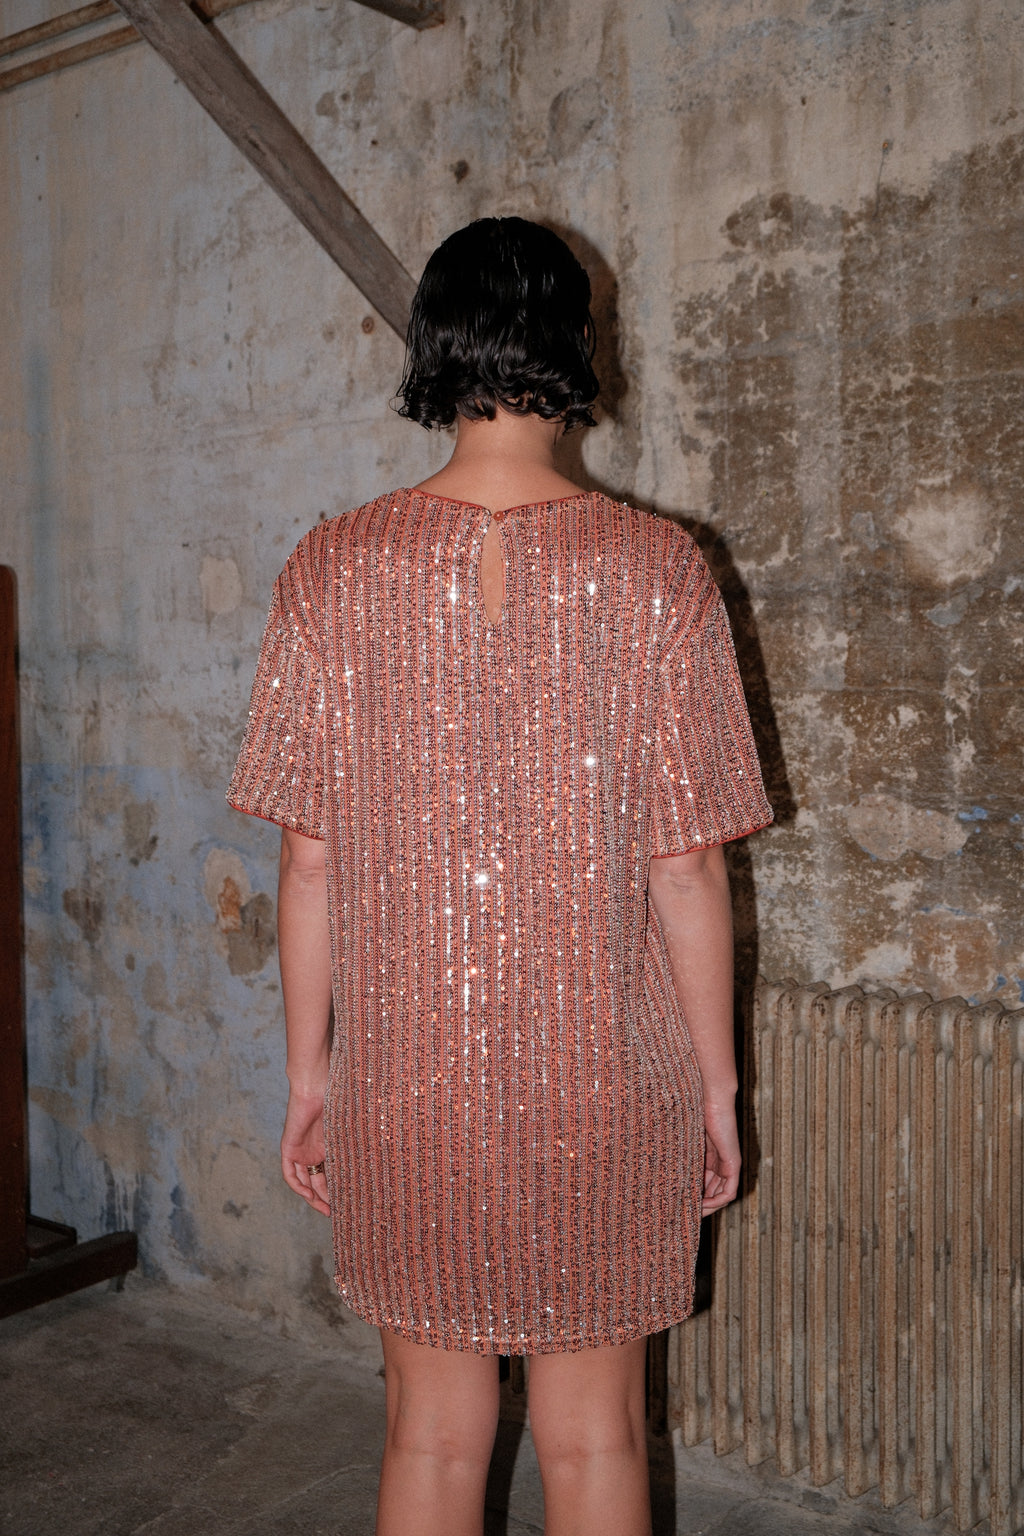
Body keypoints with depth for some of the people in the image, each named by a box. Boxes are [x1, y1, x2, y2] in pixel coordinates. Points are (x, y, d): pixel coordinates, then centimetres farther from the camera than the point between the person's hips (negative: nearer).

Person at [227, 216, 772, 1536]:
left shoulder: (336, 569, -7)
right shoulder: (654, 571, -9)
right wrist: (716, 1082, 4)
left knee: (432, 1429, 17)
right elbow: (684, 867, -7)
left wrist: (309, 1067, 8)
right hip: (606, 1081, 0)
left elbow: (310, 856, -4)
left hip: (406, 1080, 1)